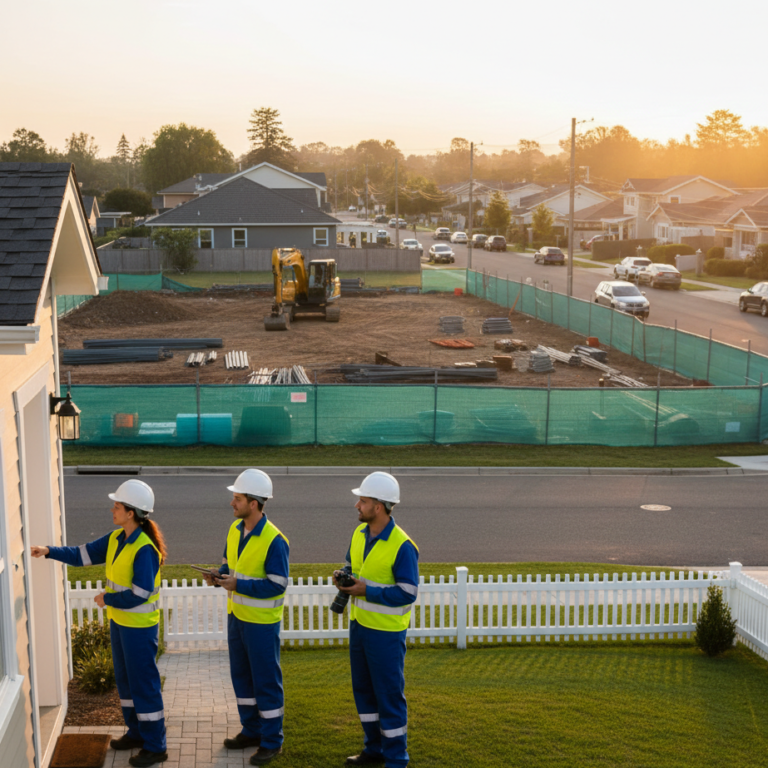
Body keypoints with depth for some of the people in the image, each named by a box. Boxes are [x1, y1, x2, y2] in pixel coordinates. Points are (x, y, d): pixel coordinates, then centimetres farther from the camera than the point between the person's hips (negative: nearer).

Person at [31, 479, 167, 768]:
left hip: (139, 626, -9)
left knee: (144, 683, 1)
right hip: (119, 620, 9)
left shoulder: (144, 549, -25)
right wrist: (49, 551, -3)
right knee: (125, 679, 20)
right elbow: (83, 554, 7)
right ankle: (137, 733, 37)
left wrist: (107, 598, -14)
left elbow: (140, 594, -26)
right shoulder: (116, 538, 2)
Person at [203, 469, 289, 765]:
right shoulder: (235, 529, 2)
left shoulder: (274, 540, -22)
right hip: (236, 616, 8)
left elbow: (277, 585, -21)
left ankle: (271, 741, 17)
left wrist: (237, 585, -25)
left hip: (261, 621, -8)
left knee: (266, 680, 3)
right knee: (241, 675, 18)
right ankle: (251, 731, 34)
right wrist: (218, 576, -7)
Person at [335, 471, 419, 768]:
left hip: (385, 632, -8)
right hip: (359, 624, 8)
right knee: (364, 689, 19)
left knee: (389, 695, 4)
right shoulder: (360, 533, 2)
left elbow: (408, 593, -20)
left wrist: (366, 591, -23)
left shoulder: (402, 546, -21)